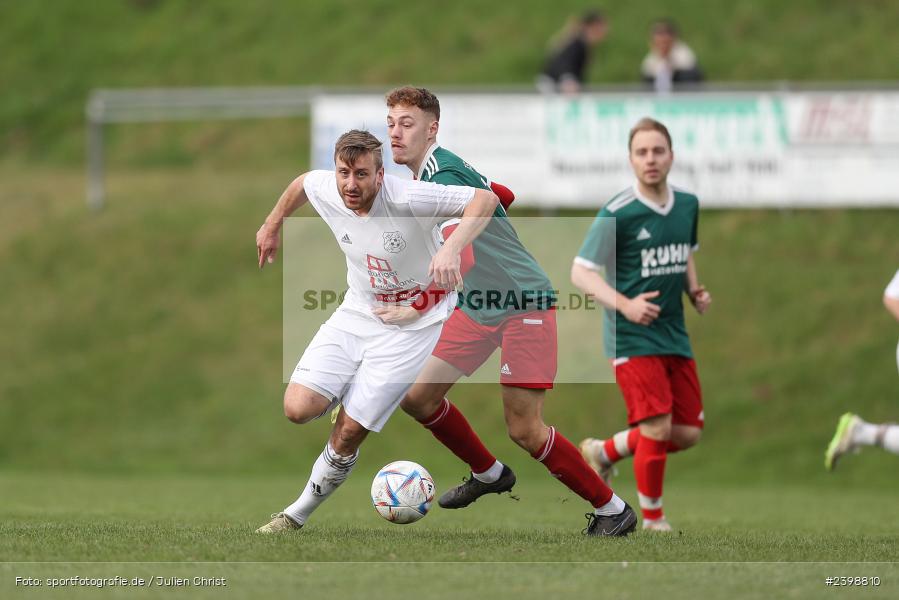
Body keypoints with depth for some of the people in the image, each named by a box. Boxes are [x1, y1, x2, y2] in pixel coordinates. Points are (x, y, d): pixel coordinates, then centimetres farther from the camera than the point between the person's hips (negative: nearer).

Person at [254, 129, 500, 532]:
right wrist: (272, 226, 24)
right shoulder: (325, 191, -13)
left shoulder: (406, 198, -29)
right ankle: (346, 396, 22)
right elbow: (303, 182, 13)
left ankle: (299, 514, 14)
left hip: (411, 326, -5)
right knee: (297, 408, -13)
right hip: (356, 313, 5)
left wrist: (452, 249, -45)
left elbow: (485, 198, -31)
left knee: (348, 434, -9)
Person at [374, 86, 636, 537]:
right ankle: (489, 474, 27)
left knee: (525, 431, -13)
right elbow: (500, 194, 24)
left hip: (524, 304, -9)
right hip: (479, 308, 9)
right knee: (418, 398, 4)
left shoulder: (444, 178, -23)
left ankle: (612, 510, 2)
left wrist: (417, 309, -41)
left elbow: (461, 259, -37)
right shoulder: (422, 174, 6)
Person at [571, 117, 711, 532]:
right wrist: (624, 304, -24)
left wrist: (695, 291, 5)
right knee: (657, 426, -15)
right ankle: (652, 520, 3)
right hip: (632, 338, -7)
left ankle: (604, 452, 29)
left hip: (674, 337, 7)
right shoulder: (617, 214, -13)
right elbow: (581, 273, -10)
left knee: (688, 433, 6)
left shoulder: (687, 205, 6)